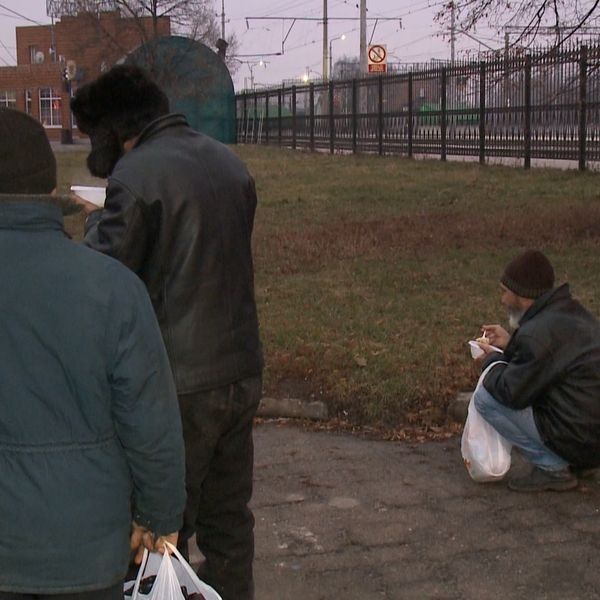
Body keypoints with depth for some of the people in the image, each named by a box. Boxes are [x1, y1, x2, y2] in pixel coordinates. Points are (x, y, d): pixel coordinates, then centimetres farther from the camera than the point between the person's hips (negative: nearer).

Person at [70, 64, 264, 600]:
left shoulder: (136, 175, -14)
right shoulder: (230, 163, 10)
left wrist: (96, 221, 5)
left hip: (179, 384, -7)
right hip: (242, 370, 8)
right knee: (228, 514, 18)